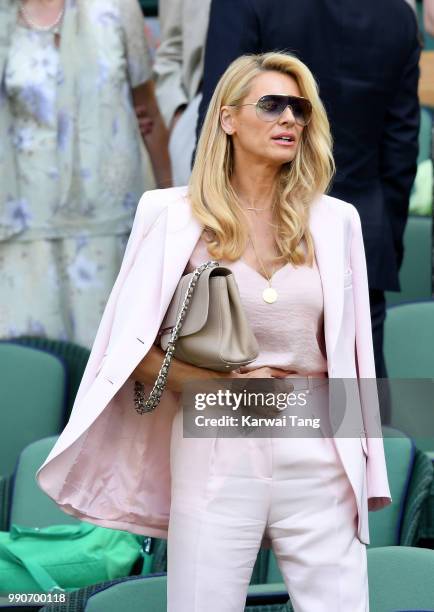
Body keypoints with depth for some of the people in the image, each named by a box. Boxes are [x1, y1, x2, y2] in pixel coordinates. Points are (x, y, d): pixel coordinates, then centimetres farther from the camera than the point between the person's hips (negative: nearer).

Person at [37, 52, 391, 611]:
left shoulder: (333, 220, 8)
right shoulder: (176, 215, 0)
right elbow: (132, 349, 0)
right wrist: (226, 387, -12)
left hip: (317, 458, 2)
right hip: (215, 456, -2)